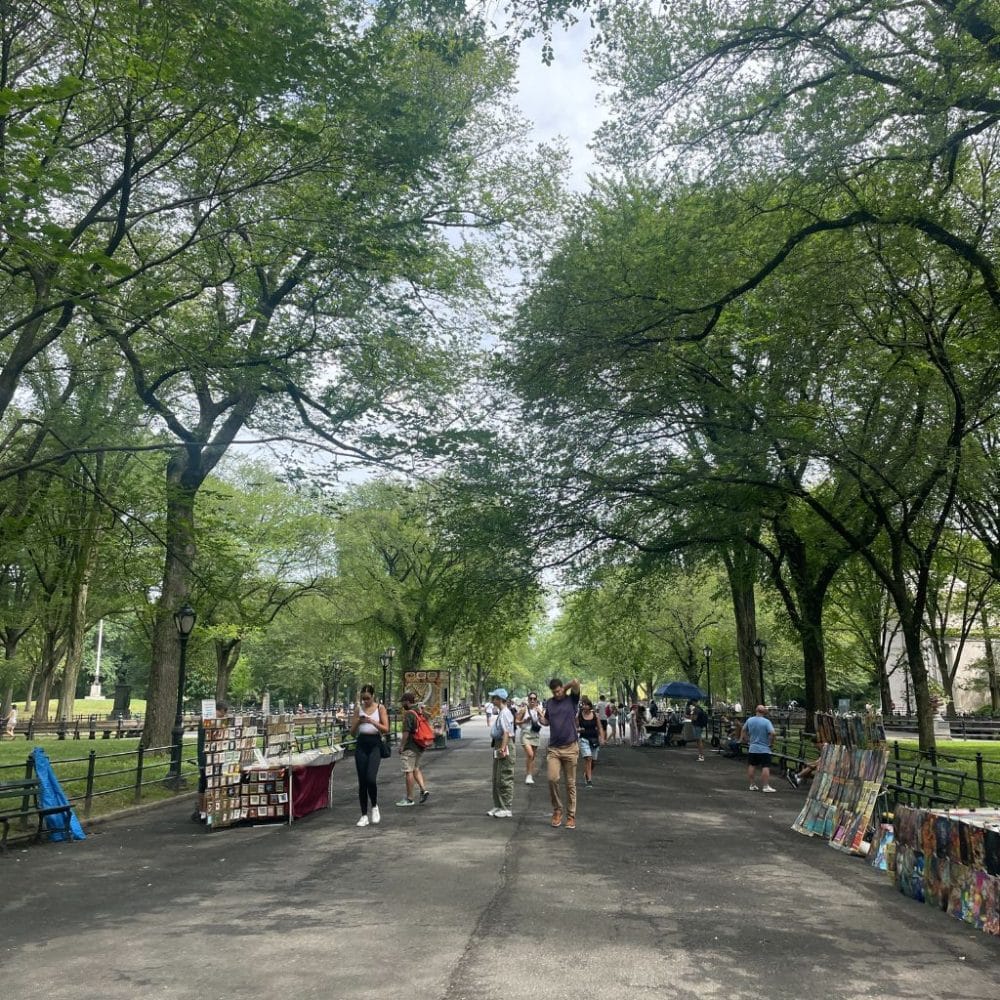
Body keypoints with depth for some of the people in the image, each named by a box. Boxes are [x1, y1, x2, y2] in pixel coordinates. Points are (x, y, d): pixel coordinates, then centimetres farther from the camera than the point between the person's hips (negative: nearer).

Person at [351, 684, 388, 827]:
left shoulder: (380, 708, 1)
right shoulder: (359, 709, 9)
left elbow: (386, 729, -6)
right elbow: (353, 733, 9)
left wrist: (372, 721, -20)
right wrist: (358, 721, -11)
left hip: (375, 744, -3)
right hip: (361, 744, 3)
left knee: (371, 778, -19)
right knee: (362, 781, 2)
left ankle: (374, 806, 7)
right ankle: (364, 815, 11)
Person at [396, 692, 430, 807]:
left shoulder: (408, 714, -17)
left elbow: (406, 732, -20)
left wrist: (401, 746, -12)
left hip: (409, 747, -9)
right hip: (420, 746, 9)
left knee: (408, 772, -1)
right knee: (416, 768, 20)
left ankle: (409, 799, 5)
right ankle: (423, 789, 6)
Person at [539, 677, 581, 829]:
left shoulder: (572, 699, -1)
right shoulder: (548, 703, 10)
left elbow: (575, 682, -16)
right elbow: (546, 722, 16)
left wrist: (565, 689, 1)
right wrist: (541, 717, -5)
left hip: (570, 748, -2)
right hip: (554, 748, 2)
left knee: (570, 783, 3)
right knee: (552, 779, -11)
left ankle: (571, 816, 12)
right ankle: (557, 810, 9)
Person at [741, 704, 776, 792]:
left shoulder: (749, 720, 1)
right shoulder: (766, 722, -14)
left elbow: (744, 730, 13)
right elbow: (772, 733, -23)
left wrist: (747, 741, 22)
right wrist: (771, 743, -8)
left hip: (752, 748, 4)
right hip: (764, 749, -4)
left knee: (752, 766, 13)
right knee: (765, 767, -1)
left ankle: (752, 785, 19)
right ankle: (766, 786, -3)